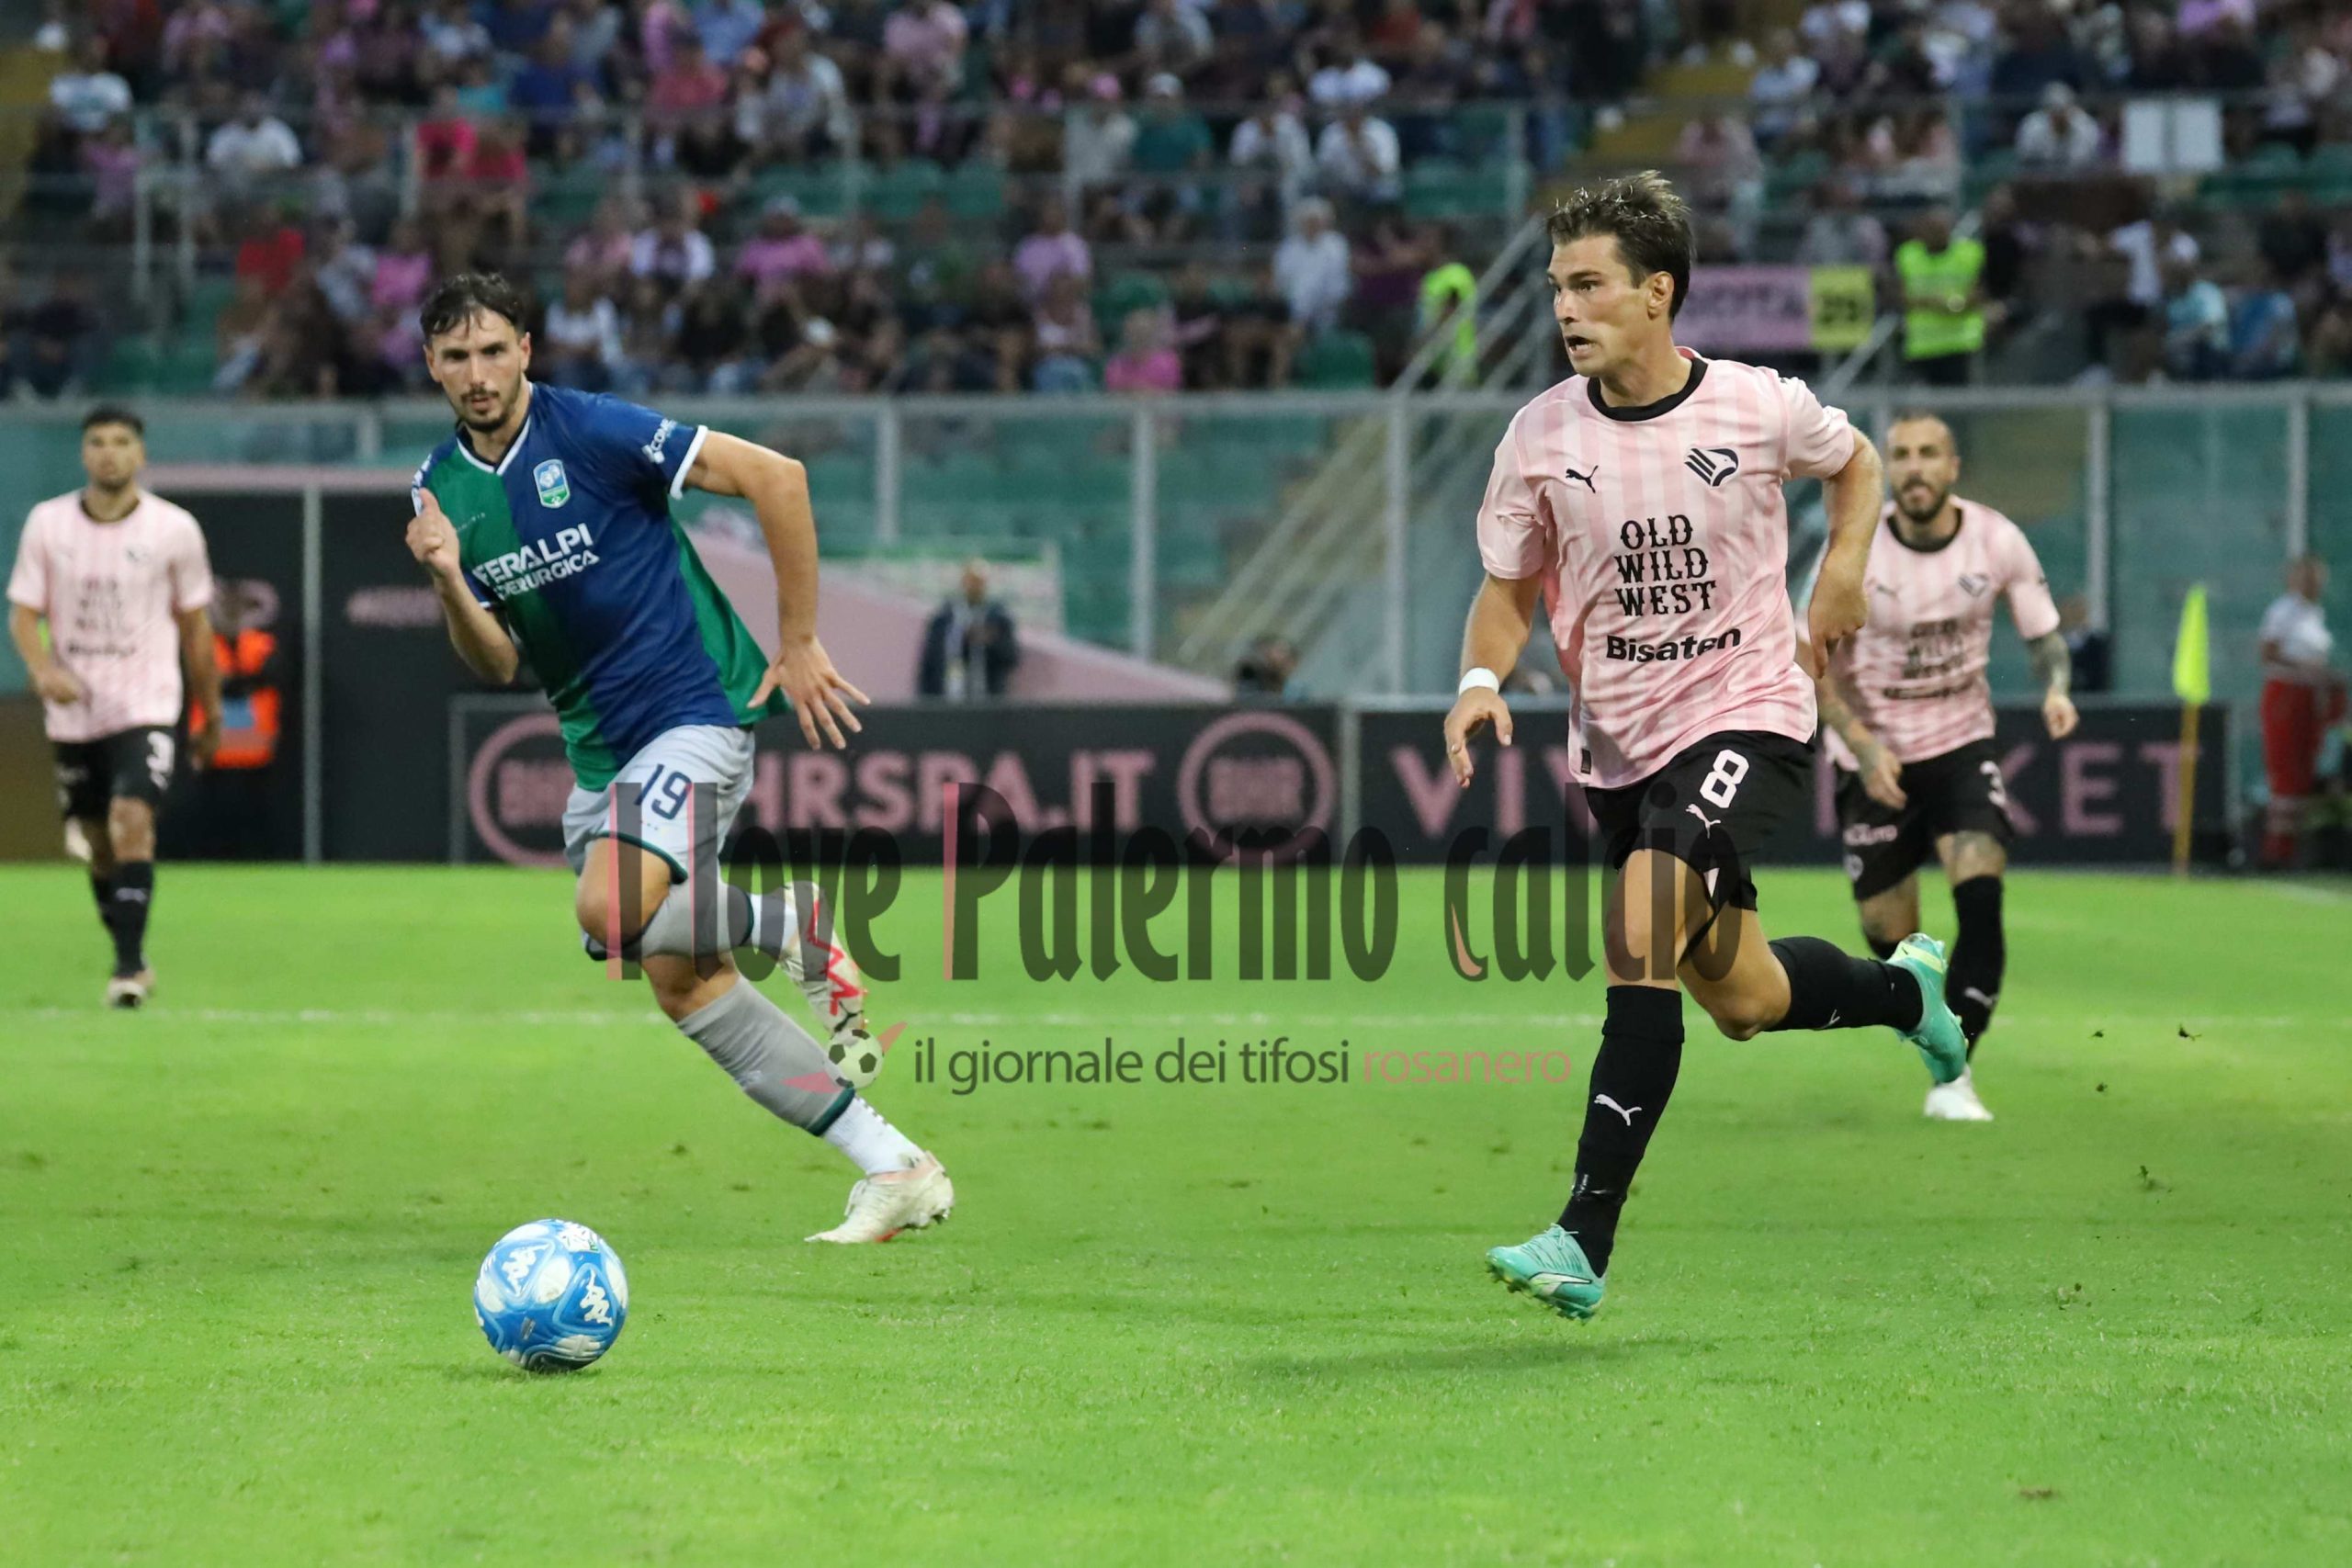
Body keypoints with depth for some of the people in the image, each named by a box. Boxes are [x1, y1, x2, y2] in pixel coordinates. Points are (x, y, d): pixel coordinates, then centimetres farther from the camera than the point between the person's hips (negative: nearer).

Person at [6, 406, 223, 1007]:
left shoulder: (174, 529, -3)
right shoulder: (46, 524, 0)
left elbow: (194, 626, 6)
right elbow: (24, 614, 1)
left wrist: (212, 714, 12)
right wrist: (44, 669, -20)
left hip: (146, 708, -3)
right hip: (73, 711, 3)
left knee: (131, 822, -21)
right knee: (99, 844, 10)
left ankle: (129, 965, -20)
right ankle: (131, 962, 26)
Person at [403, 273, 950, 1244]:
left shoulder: (590, 432, -13)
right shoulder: (439, 490, 5)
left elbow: (775, 476, -14)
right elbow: (498, 666, 6)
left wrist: (798, 644, -10)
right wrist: (446, 582, -15)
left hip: (696, 707, -7)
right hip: (598, 750, 7)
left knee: (612, 909, -29)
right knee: (680, 979, 0)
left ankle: (793, 927, -1)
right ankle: (897, 1172, 5)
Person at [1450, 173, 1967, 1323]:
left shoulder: (1759, 407, -8)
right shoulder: (1541, 434, -5)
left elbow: (1855, 463, 14)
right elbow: (1509, 587, 5)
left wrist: (1843, 566, -2)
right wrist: (1482, 679, -14)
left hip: (1746, 718, -4)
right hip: (1617, 743, 4)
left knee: (1641, 935, -25)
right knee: (1741, 1002, 14)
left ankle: (1585, 1244, -26)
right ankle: (1905, 987, 48)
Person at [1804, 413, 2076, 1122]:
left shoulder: (1997, 541, -9)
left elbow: (2044, 634, 2)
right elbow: (1820, 665, -7)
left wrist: (2056, 687, -20)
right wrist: (1864, 746, -22)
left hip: (1963, 744, 1)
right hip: (1875, 757, 0)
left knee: (1981, 895, -22)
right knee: (1889, 935, 1)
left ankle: (1953, 1078, -15)